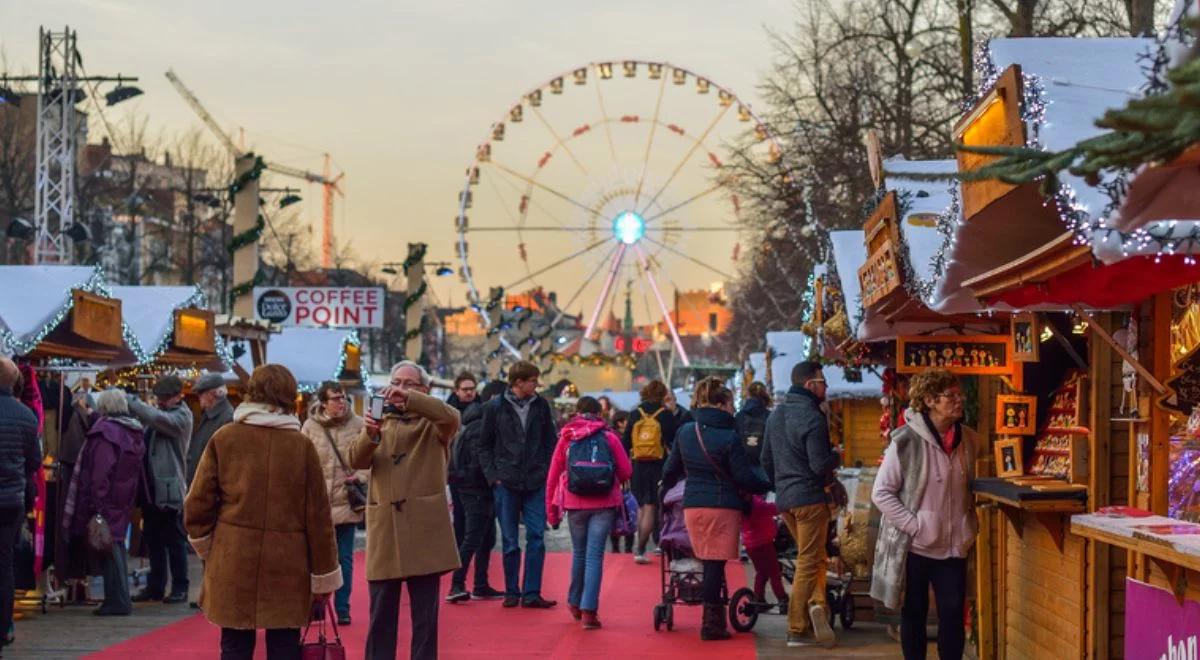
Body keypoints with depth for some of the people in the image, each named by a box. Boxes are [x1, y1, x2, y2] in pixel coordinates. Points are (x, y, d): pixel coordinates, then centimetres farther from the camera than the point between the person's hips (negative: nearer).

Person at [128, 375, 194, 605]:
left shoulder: (182, 416, -7)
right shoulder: (156, 412, 15)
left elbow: (159, 419, -24)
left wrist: (131, 401, -19)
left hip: (170, 489, -7)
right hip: (150, 487, 7)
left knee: (174, 540, 1)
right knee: (153, 540, 12)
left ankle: (179, 588, 8)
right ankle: (155, 586, 20)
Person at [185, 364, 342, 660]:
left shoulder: (223, 438, -2)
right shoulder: (301, 446, -4)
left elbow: (198, 504, 0)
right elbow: (318, 516, -2)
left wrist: (207, 548, 18)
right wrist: (324, 578, 6)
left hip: (233, 563, 1)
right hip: (287, 568, -1)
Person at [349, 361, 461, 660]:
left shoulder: (433, 423, 7)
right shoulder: (380, 421, 14)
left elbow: (452, 417, -18)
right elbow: (356, 460, -2)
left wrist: (409, 399, -27)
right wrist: (370, 435, -22)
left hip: (424, 525, -2)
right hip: (384, 527, 2)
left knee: (425, 611, 3)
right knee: (381, 612, 6)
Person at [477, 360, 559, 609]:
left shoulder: (541, 406, 5)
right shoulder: (495, 407, 0)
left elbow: (551, 442, 10)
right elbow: (484, 445, 5)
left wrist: (549, 473, 1)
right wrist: (493, 475, -4)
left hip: (536, 483, 2)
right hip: (506, 483, -1)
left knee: (536, 538, -2)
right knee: (510, 541, 5)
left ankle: (531, 593, 3)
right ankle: (511, 592, 15)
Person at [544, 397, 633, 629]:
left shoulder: (566, 437, 5)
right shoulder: (609, 437, 1)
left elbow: (553, 474, 5)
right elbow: (626, 471, 1)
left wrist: (551, 506, 13)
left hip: (575, 503, 2)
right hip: (604, 505, -2)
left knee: (579, 553, 18)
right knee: (595, 555, -2)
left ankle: (576, 603, 31)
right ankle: (589, 610, -10)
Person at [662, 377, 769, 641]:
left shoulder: (685, 432, 4)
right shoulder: (728, 437, -13)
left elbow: (671, 469, 15)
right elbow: (745, 478, -9)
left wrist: (665, 491, 33)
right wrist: (766, 482, 9)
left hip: (692, 505, 5)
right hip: (723, 505, -5)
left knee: (709, 563, 14)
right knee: (715, 565, 0)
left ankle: (715, 620, 19)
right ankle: (712, 623, 4)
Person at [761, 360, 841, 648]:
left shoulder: (776, 414, 11)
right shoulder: (812, 417, -16)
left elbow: (766, 459, 17)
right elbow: (820, 465, -19)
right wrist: (836, 457, 0)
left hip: (784, 498, 8)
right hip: (810, 497, -8)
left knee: (814, 558, 18)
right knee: (808, 563, -2)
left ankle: (816, 603, 0)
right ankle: (796, 630, -2)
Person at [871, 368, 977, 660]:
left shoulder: (968, 440, 3)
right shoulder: (906, 440, -14)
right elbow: (881, 492, -12)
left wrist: (969, 524, 7)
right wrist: (914, 525, -17)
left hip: (954, 545, 4)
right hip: (915, 545, -4)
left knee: (953, 613, 2)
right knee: (914, 613, 8)